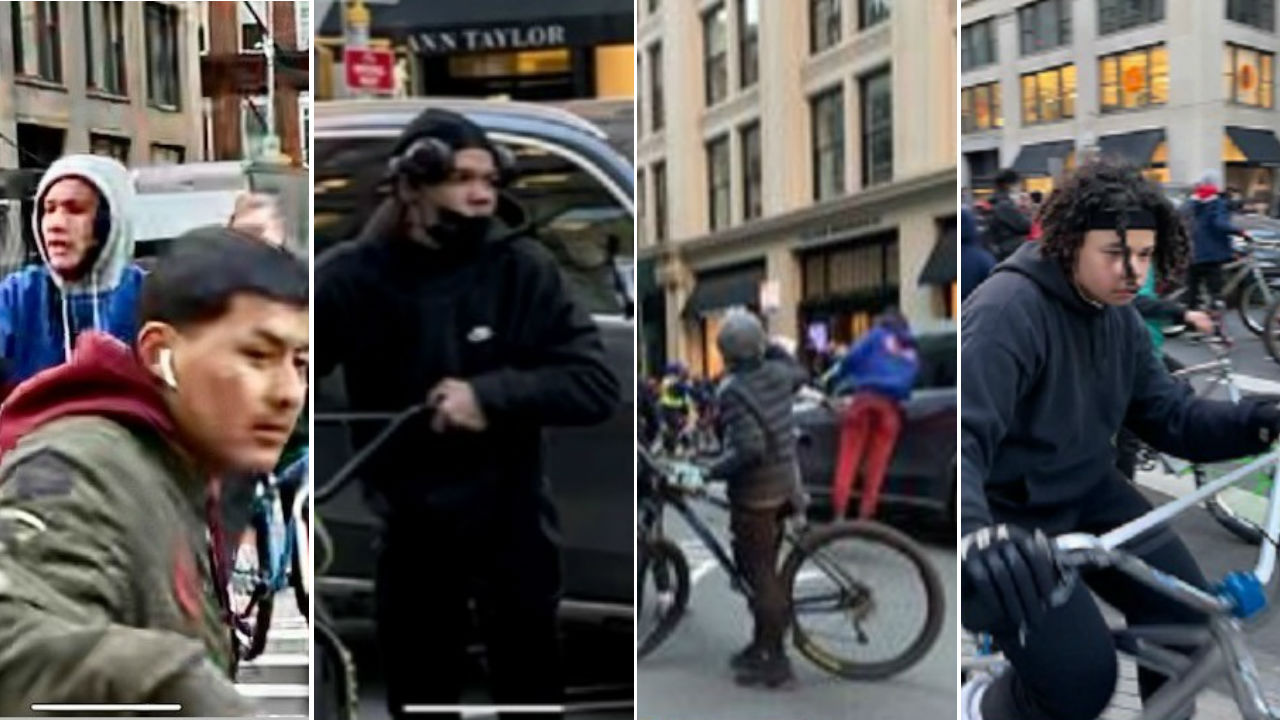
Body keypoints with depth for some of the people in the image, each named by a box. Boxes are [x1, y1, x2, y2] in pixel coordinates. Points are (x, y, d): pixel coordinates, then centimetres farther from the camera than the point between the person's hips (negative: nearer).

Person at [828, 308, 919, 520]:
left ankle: (839, 515, -13)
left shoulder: (877, 335, 14)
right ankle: (864, 517, -4)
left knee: (848, 460, -4)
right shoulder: (912, 354, 27)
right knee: (876, 466, 2)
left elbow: (853, 357, 1)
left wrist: (838, 379, 13)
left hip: (866, 398, -3)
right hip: (890, 407, 3)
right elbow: (909, 385, 20)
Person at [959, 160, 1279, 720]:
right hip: (1009, 514, -8)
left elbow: (1170, 416, 3)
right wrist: (975, 529, -56)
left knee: (1187, 613, -4)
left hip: (1087, 493, 8)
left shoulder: (1119, 318, 3)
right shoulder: (1007, 310, -25)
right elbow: (965, 436, -36)